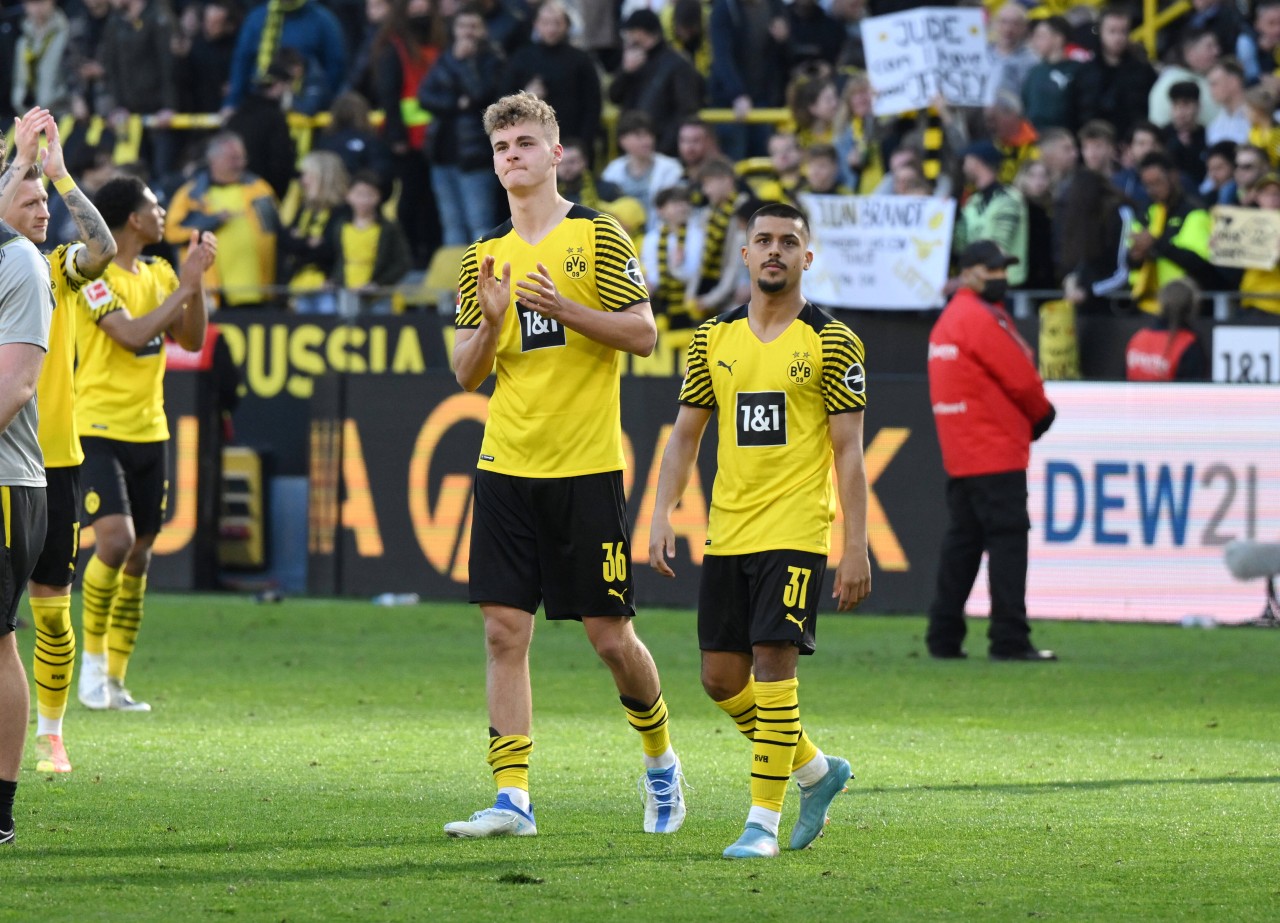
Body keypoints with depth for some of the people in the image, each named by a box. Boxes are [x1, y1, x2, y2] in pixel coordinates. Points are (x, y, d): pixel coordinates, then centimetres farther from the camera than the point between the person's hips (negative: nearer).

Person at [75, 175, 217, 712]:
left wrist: (196, 279, -3)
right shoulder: (95, 276, -10)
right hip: (100, 429, -7)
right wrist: (186, 284, -16)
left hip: (149, 431, 7)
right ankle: (93, 654, -2)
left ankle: (115, 680, 12)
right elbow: (133, 334, -20)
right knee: (115, 541, -21)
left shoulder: (158, 273, 12)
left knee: (139, 556, 6)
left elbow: (191, 338, 9)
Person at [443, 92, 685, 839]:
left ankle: (660, 758, 25)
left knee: (610, 635, 1)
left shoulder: (597, 236, -2)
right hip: (506, 467, 4)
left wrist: (565, 308, -20)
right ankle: (513, 799, -3)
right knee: (505, 631, -3)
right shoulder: (486, 254, 12)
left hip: (586, 468, -4)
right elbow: (467, 373, 12)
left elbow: (643, 334, -7)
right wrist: (490, 323, -8)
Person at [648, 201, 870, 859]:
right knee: (721, 677, 6)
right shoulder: (713, 340, 10)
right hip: (727, 532, 5)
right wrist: (663, 516, 2)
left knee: (773, 663, -13)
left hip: (795, 532, -5)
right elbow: (685, 435, 14)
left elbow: (848, 451, -4)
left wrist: (856, 549, -10)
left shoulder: (830, 343, -2)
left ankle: (763, 820, -7)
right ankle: (815, 769, 28)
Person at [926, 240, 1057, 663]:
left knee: (962, 540, 12)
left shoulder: (946, 320, 18)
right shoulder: (982, 319, -12)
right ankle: (1010, 639, -13)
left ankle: (943, 638, 12)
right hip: (996, 453, -10)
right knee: (1007, 537, -9)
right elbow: (1021, 378, -14)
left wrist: (1031, 416, 8)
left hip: (958, 455, 10)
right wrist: (1042, 414, 5)